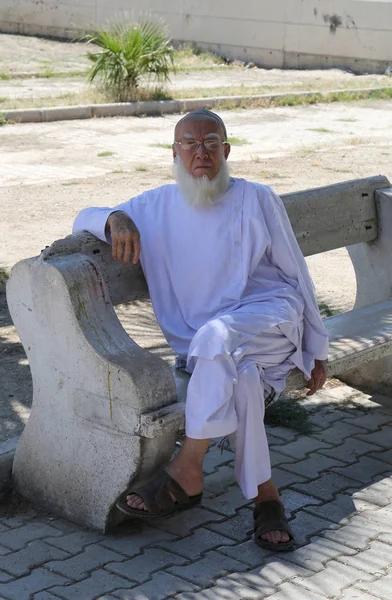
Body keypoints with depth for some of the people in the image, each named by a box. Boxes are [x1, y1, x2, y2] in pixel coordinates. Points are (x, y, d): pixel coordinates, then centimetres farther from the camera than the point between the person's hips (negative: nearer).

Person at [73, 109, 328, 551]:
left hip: (272, 319, -2)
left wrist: (316, 349, 8)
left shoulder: (256, 200, 6)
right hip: (204, 350, 2)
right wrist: (115, 220, -10)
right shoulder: (156, 207, 12)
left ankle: (186, 473, -31)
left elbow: (296, 274, 9)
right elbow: (83, 219, 16)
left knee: (215, 337, -36)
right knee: (241, 378, -33)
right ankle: (265, 495, -22)